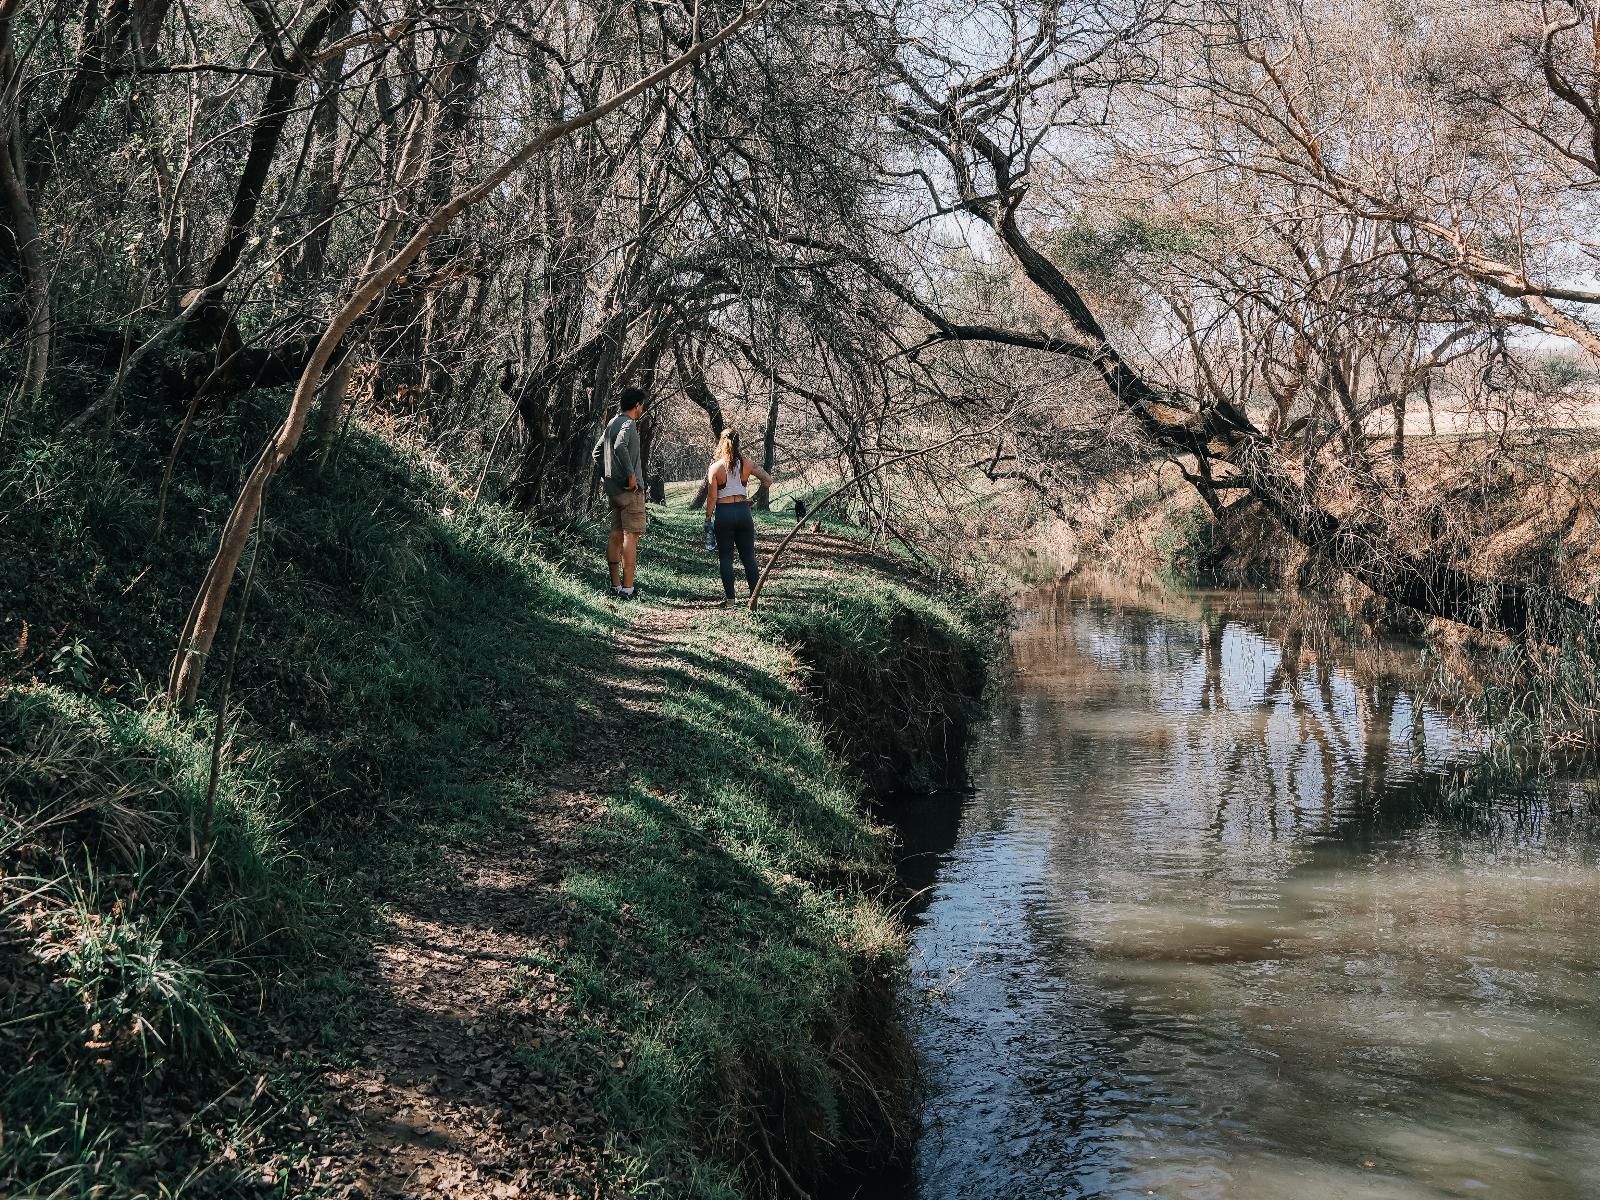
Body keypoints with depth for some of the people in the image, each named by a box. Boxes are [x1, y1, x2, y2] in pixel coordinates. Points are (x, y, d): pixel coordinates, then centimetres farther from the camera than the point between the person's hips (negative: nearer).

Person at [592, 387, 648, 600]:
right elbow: (620, 447, -30)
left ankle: (615, 585, 15)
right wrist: (631, 475, -23)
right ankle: (627, 588, -10)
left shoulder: (612, 423, 16)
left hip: (613, 490, 9)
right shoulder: (628, 423, -12)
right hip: (630, 490, -9)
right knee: (631, 537, -8)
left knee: (616, 536, 11)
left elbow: (597, 452, 23)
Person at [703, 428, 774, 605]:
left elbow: (712, 497, -6)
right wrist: (753, 497, 12)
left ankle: (730, 597, 2)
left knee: (725, 557, 5)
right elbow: (768, 480, 2)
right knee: (749, 556, 8)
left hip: (723, 513, -2)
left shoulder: (715, 467, -6)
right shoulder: (746, 464, 1)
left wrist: (708, 519, 3)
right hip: (743, 511, 2)